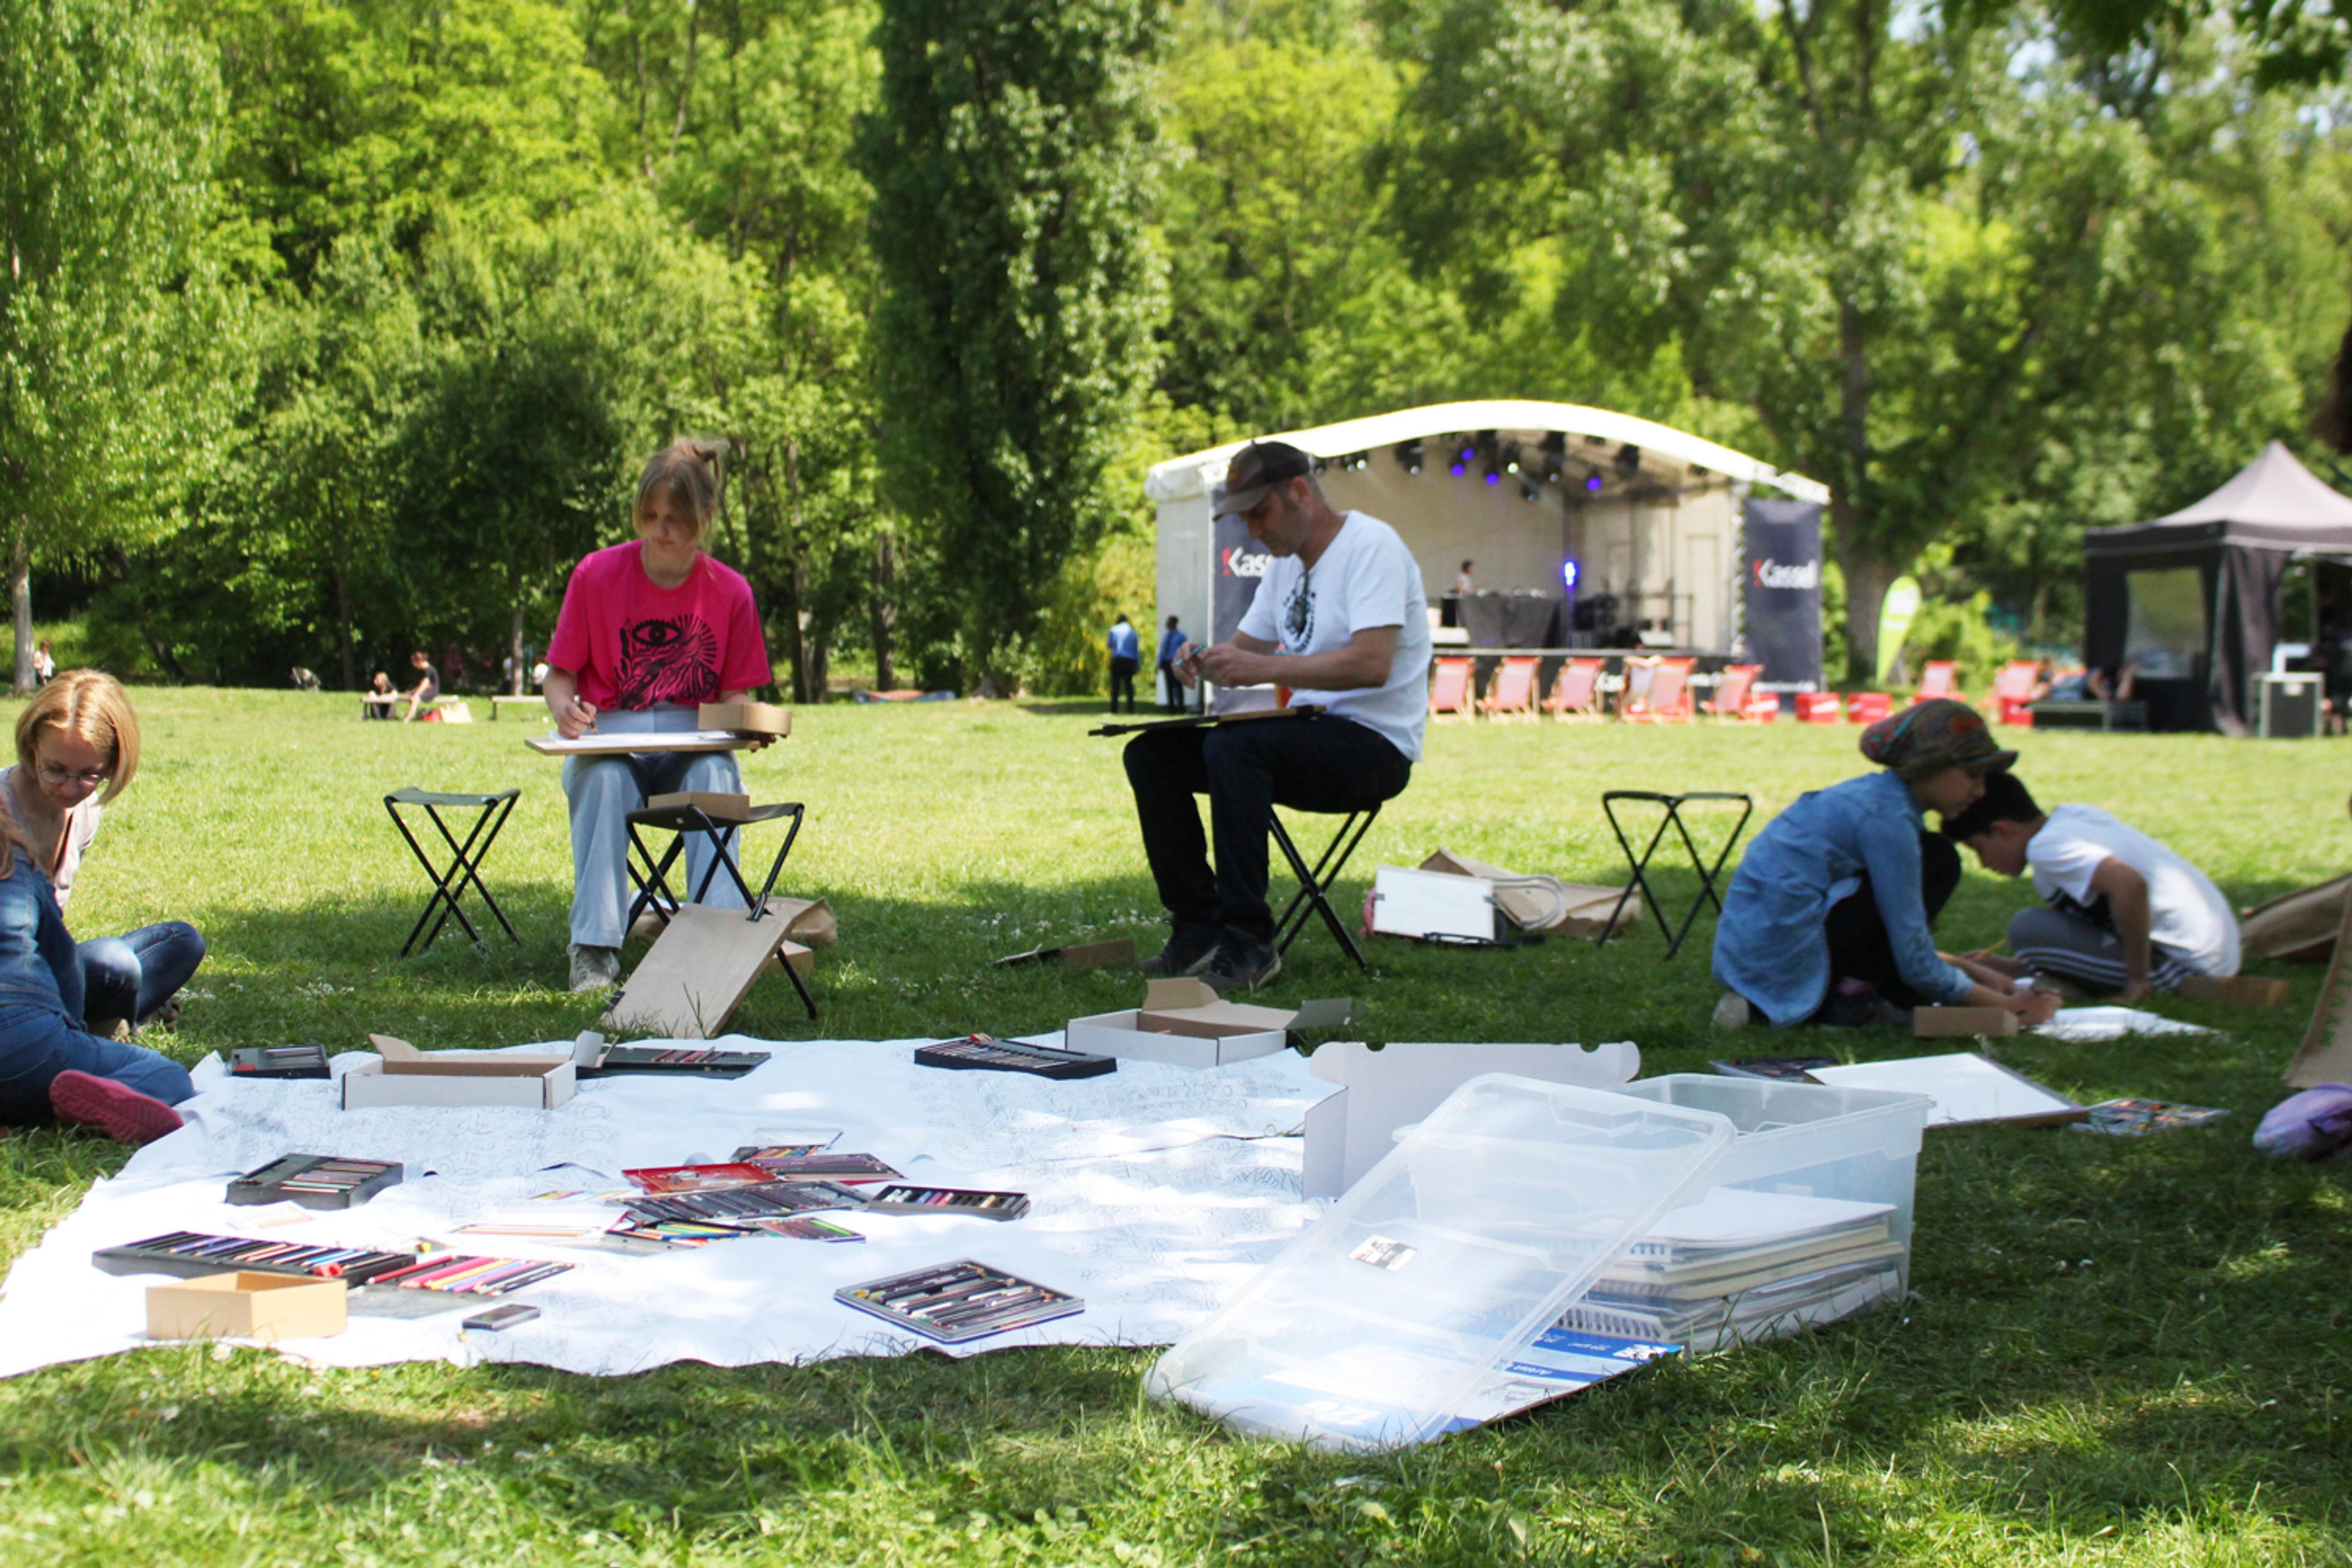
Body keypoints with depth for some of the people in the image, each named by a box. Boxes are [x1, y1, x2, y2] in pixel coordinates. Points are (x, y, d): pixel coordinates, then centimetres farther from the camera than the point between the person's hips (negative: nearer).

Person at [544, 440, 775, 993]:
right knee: (606, 778, -36)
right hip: (608, 739, 0)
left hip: (692, 744, 1)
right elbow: (559, 675, 4)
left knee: (715, 774, -35)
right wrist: (564, 709, -20)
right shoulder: (596, 575, -1)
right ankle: (595, 948, -38)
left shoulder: (730, 593, 2)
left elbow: (734, 694, 8)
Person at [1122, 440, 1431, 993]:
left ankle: (1248, 943, -28)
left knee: (1232, 748, -33)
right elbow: (1250, 643, 23)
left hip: (1374, 744, -9)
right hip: (1308, 733, 9)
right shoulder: (1287, 560, 16)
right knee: (1149, 755, -2)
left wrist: (1264, 668, -27)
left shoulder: (1371, 546, -13)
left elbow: (1373, 663, -26)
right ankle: (1199, 929, -2)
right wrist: (1207, 659, -1)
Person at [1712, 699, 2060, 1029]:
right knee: (1938, 860, -5)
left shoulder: (1873, 792, 15)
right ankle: (1850, 996, -3)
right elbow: (1915, 964, -14)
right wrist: (2005, 1005, -5)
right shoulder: (1888, 817, -14)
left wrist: (1975, 975, 20)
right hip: (1785, 953, -10)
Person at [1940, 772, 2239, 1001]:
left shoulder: (2046, 846, -15)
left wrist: (2137, 980, -21)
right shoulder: (2077, 816, 14)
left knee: (2026, 927, -14)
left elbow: (2130, 884, -32)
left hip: (2186, 964, -10)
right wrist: (2014, 966, 20)